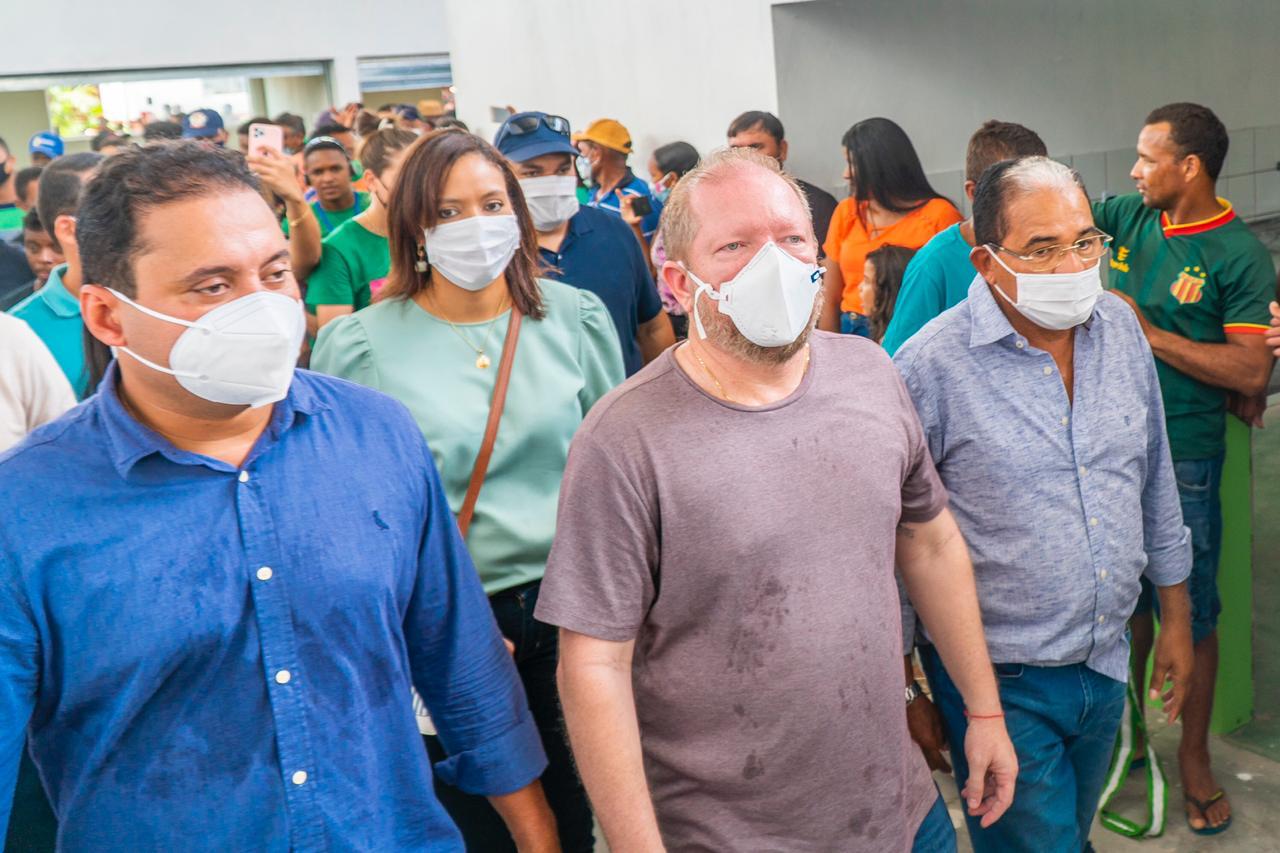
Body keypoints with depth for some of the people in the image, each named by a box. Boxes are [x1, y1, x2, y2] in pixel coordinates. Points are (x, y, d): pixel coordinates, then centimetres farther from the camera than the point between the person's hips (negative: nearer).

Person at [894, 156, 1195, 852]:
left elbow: (1153, 479, 11)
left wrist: (1175, 613, 15)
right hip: (1001, 682, -6)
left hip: (1106, 662, 6)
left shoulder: (1120, 329, -1)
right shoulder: (932, 365, -20)